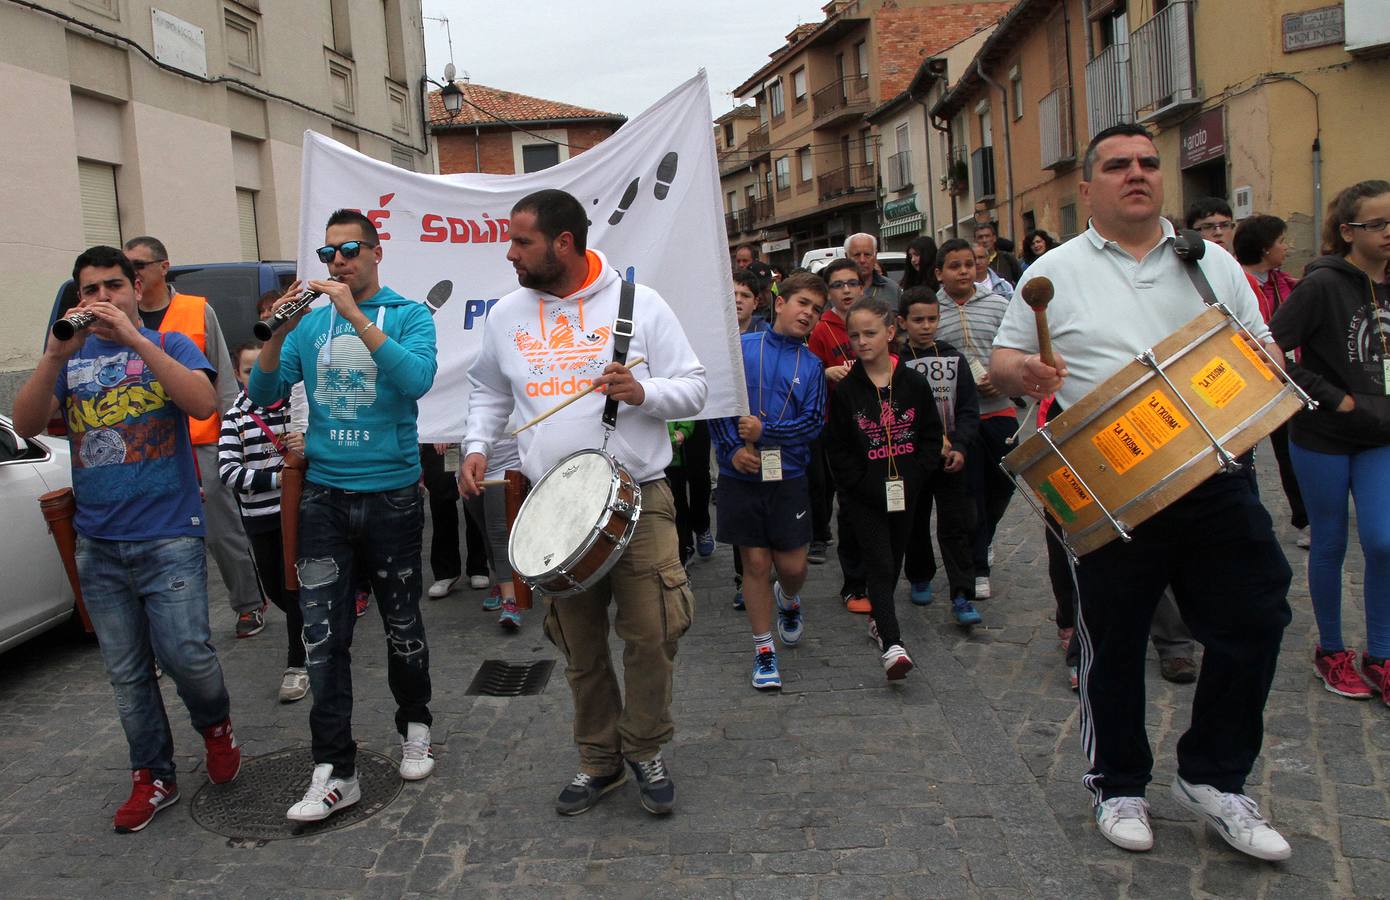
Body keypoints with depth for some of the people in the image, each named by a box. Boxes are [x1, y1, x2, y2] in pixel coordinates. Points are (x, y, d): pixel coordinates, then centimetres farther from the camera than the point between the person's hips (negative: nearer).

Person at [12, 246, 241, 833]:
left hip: (169, 537, -3)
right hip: (98, 545, 4)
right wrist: (56, 354, -17)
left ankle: (215, 724, 19)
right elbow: (26, 425, -3)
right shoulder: (69, 358, 10)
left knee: (184, 654, -12)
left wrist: (135, 340, -21)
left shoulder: (168, 345, 3)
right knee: (126, 673, 9)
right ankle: (153, 777, 24)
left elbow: (203, 404, -16)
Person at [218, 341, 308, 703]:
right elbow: (228, 471, -8)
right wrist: (276, 477, -20)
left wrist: (308, 445, -26)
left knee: (293, 587, -2)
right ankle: (308, 624, 42)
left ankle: (297, 665, 9)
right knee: (274, 588, 13)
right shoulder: (234, 418, 1)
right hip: (258, 514, 3)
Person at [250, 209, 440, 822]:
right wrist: (278, 332, -15)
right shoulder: (310, 322, 8)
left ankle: (415, 727, 33)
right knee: (324, 636, 0)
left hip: (392, 493, -2)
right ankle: (334, 771, 7)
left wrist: (356, 315, -23)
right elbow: (263, 395, 1)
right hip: (324, 495, 2)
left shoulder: (409, 315, -1)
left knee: (402, 625, 11)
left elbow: (417, 379, -20)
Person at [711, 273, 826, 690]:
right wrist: (732, 449, -12)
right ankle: (764, 650, 17)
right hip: (741, 474, -1)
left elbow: (813, 422, -3)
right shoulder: (740, 348, 0)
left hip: (788, 476, 1)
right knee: (755, 563, 4)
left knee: (792, 565, 3)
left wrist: (765, 431, -16)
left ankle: (788, 600, 40)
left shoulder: (811, 365, 4)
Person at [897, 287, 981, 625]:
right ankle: (920, 578, 32)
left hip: (951, 458, 1)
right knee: (915, 524, 12)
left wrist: (959, 447, -12)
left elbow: (969, 410, 2)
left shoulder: (954, 359, 5)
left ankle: (962, 596, -2)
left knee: (957, 526, -3)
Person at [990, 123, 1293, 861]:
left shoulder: (1212, 263, 12)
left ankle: (1213, 777, 26)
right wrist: (1022, 374, -18)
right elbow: (1001, 363, 5)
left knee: (1253, 621, 5)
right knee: (1113, 642, 8)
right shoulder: (1054, 273, 4)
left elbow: (1261, 351, 17)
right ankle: (1118, 785, 28)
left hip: (1214, 479, 3)